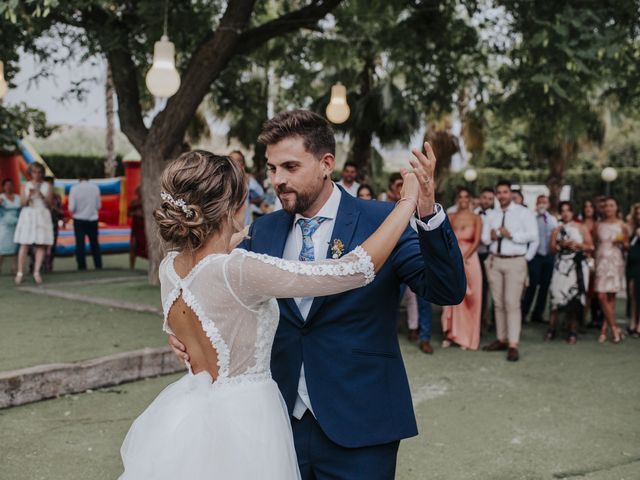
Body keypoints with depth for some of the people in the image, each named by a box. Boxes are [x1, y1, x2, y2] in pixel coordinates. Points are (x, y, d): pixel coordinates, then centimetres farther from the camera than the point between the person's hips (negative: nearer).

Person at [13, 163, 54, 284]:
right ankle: (20, 272, -5)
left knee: (41, 246, -7)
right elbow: (22, 203, 4)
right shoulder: (26, 185, 11)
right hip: (28, 215, 0)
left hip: (42, 216, 0)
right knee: (24, 245, -7)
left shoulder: (47, 186, 8)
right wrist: (29, 195, -12)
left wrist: (43, 197, -14)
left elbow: (49, 204, 3)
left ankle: (37, 271, -5)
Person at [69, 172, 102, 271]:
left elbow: (71, 208, -12)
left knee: (80, 244, 3)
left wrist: (72, 213, 9)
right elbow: (98, 206, 2)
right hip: (93, 219, 2)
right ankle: (98, 265, 12)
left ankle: (82, 266, 1)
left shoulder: (74, 188, -10)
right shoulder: (95, 187, -3)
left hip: (79, 219, -2)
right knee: (94, 243, 13)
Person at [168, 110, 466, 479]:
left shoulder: (382, 221, -7)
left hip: (357, 426, -3)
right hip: (280, 421, 4)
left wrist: (428, 213, -28)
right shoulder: (263, 230, 5)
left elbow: (449, 291, -14)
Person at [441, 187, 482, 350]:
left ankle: (466, 336, 9)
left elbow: (476, 241, -5)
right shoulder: (450, 217, 9)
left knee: (469, 298, 1)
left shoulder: (476, 218, 4)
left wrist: (464, 258, -16)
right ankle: (450, 333, 9)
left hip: (470, 260, -1)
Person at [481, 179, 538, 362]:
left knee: (512, 303, -10)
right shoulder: (492, 215, 14)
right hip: (495, 261, 5)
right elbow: (484, 238, 13)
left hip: (515, 261, -5)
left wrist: (511, 234, -18)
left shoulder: (523, 212, -2)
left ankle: (513, 345, -8)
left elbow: (533, 235, -11)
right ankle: (501, 340, 17)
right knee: (498, 303, 9)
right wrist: (491, 236, -9)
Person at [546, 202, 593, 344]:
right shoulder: (557, 230, 17)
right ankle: (551, 329, -8)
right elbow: (551, 249, 10)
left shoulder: (582, 228, 11)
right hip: (561, 266, 1)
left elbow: (590, 246, 5)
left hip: (578, 265, -1)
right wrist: (561, 245, -9)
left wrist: (577, 244, -10)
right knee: (556, 295, -10)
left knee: (575, 297, -5)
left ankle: (572, 332, 0)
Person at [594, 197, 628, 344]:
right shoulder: (598, 225, 9)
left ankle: (604, 328, 6)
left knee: (611, 296, -1)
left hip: (616, 261, -1)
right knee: (602, 296, -10)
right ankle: (614, 328, -1)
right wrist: (592, 260, 0)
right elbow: (594, 244, 12)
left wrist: (622, 242, -11)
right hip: (601, 261, 1)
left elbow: (627, 246, 10)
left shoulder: (621, 225, 6)